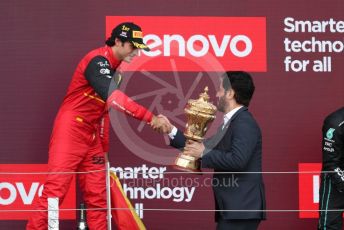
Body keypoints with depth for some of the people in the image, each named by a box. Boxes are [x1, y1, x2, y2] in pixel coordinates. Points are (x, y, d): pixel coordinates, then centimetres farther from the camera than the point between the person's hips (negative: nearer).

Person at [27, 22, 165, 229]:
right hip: (70, 132, -9)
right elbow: (113, 97, -32)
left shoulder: (113, 70, 12)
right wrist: (149, 117, -35)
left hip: (92, 136, 9)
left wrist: (104, 148, 15)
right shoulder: (97, 61, -17)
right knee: (55, 190, -11)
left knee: (98, 195, 6)